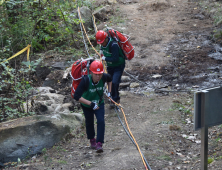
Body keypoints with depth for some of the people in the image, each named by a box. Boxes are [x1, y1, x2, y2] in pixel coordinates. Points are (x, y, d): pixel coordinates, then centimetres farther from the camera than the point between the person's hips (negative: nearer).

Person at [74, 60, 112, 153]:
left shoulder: (104, 77, -26)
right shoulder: (85, 80, -37)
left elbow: (109, 79, 4)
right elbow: (77, 96, -41)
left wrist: (109, 92, -1)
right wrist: (90, 103, -45)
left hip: (99, 103, 2)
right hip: (87, 105, -2)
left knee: (101, 121, -13)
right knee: (89, 123, 16)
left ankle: (99, 143, -8)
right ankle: (92, 139, 42)